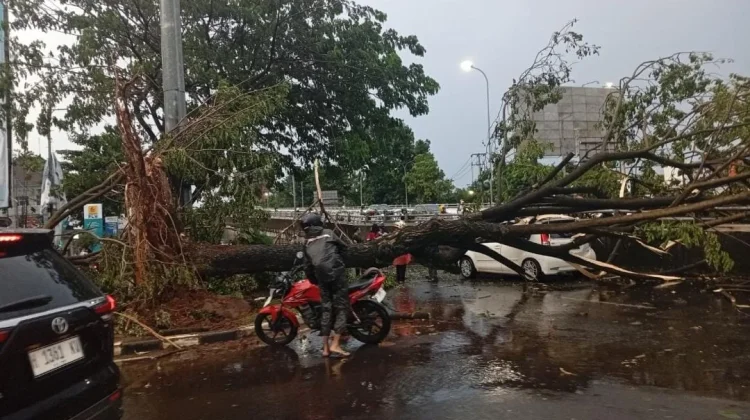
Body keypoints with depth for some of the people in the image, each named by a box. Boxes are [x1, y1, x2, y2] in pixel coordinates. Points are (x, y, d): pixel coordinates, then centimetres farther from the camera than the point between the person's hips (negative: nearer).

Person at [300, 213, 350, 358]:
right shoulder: (328, 233, 10)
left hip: (321, 276, 4)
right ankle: (335, 344, -10)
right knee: (341, 307, -1)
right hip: (336, 272, -4)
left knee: (326, 309, 10)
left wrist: (314, 281, 25)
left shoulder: (307, 243, 18)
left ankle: (325, 347, 10)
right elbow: (343, 247, 17)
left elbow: (307, 267, 15)